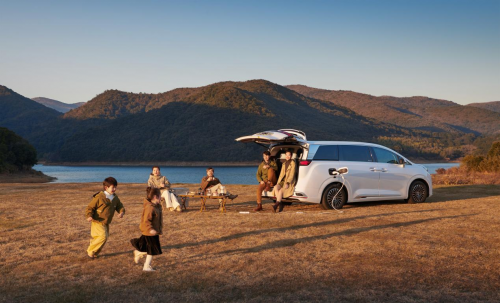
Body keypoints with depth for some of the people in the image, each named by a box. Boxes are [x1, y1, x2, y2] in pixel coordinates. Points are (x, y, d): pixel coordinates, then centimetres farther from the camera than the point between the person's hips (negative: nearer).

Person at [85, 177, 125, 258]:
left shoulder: (115, 198, 5)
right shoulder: (99, 197, -14)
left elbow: (120, 206, 15)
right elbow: (90, 207, -10)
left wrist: (121, 212, -8)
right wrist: (89, 216, -26)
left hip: (106, 223, 8)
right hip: (98, 222, -7)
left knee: (105, 237, 12)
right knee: (103, 236, -19)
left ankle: (95, 254, 29)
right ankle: (91, 251, -2)